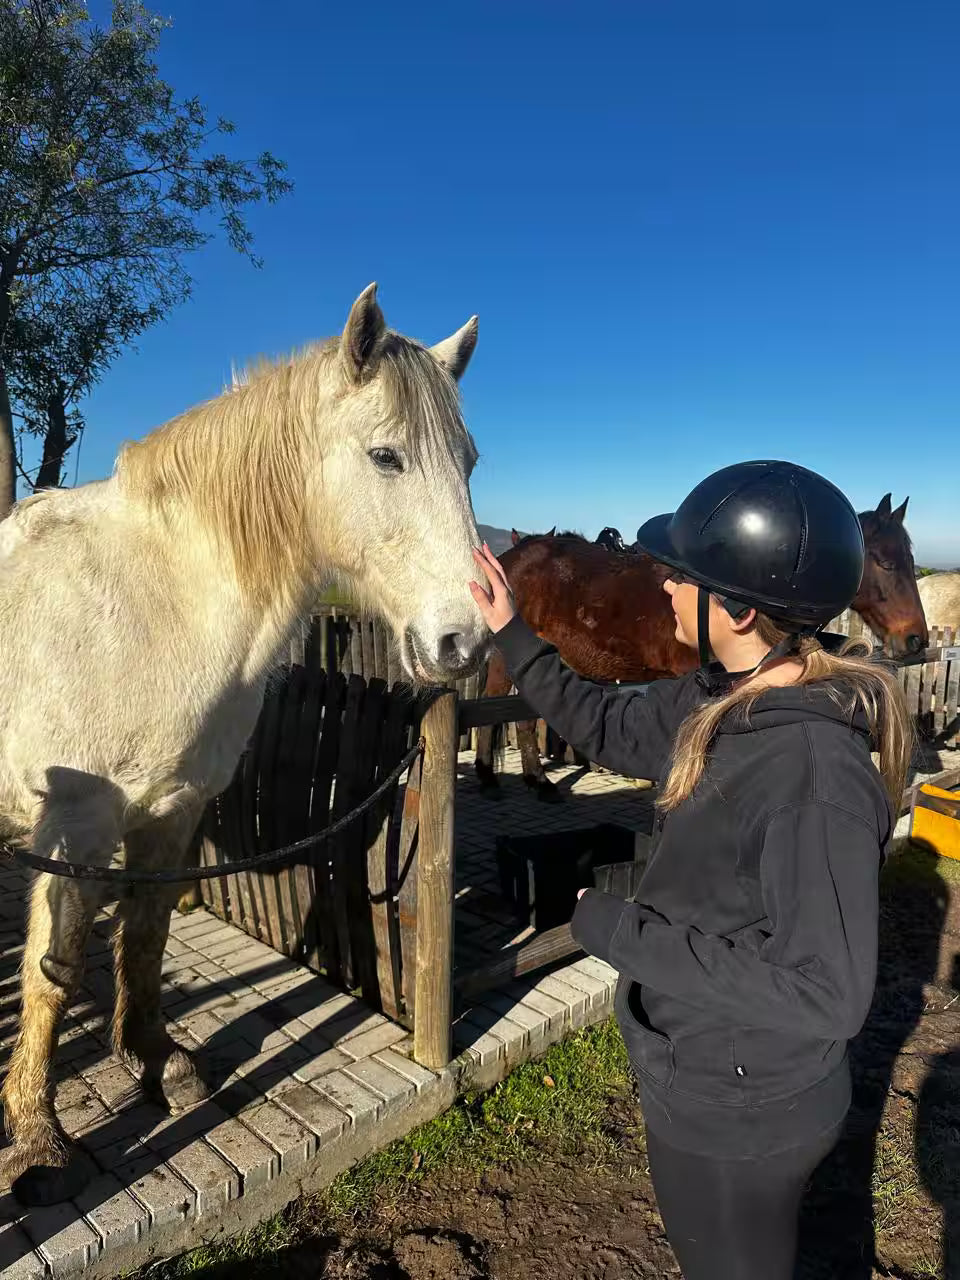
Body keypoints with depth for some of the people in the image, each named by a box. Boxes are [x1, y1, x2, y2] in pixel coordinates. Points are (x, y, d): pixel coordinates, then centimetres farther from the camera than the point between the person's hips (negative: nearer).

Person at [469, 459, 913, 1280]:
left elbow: (827, 993, -32)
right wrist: (512, 636, 3)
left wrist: (620, 931, -27)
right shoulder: (720, 697, -8)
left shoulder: (816, 768, -34)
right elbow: (612, 730, 7)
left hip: (741, 1112, -7)